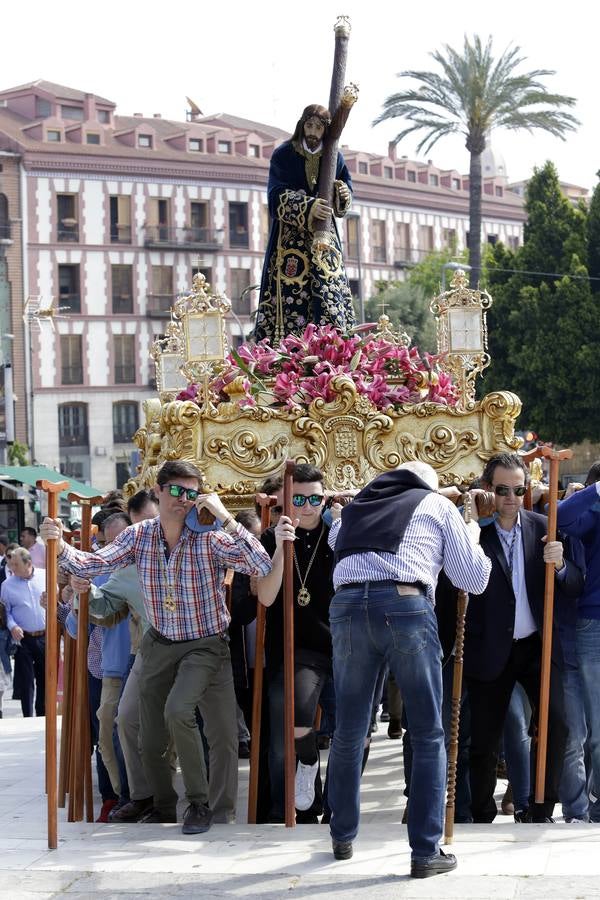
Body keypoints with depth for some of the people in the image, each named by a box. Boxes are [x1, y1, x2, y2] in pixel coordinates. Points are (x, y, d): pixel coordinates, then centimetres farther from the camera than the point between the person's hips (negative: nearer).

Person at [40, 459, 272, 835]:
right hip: (160, 645, 5)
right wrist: (60, 546, -27)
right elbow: (91, 565, -8)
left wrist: (225, 517, -33)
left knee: (178, 709, -30)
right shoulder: (140, 535, -5)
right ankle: (164, 807, 35)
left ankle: (200, 802, -14)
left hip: (204, 645, -5)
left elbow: (262, 566, -28)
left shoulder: (210, 536, -17)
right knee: (151, 741, 8)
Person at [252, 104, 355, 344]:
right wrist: (308, 207, -28)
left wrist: (343, 194, -11)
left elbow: (344, 204, 14)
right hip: (290, 238, -3)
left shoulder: (334, 158, 8)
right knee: (291, 295, -12)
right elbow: (278, 197, -13)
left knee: (329, 295, -5)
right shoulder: (284, 155, -2)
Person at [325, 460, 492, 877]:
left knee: (348, 732, 15)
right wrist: (473, 531, 34)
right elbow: (475, 578, 18)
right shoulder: (438, 504, 19)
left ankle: (343, 838, 27)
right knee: (428, 735, 4)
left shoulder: (356, 506, 29)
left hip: (346, 605, 4)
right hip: (406, 605, -4)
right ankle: (426, 852, 1)